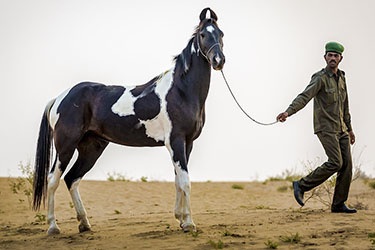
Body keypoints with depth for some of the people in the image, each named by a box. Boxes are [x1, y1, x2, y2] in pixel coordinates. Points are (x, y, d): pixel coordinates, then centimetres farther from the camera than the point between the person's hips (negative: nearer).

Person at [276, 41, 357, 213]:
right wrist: (288, 112, -40)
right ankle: (301, 186, -5)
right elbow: (304, 97, -23)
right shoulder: (320, 78, -9)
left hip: (341, 129, 8)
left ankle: (339, 204, 3)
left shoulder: (341, 78, 15)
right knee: (335, 163, -18)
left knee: (346, 164, -1)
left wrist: (349, 129, 29)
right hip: (326, 128, -7)